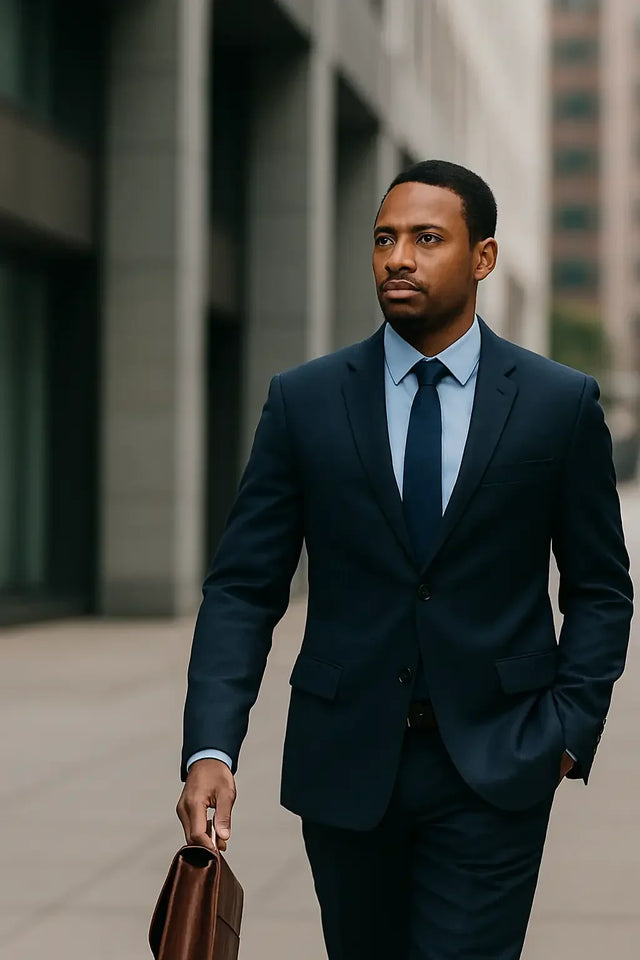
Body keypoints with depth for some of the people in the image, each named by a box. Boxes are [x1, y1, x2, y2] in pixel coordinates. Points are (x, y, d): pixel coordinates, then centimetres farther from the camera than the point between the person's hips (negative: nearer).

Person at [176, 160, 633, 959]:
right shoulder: (304, 401, 0)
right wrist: (210, 748, -14)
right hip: (345, 762, 2)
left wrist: (568, 729, -6)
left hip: (493, 768, -2)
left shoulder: (560, 403, -1)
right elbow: (244, 587, -2)